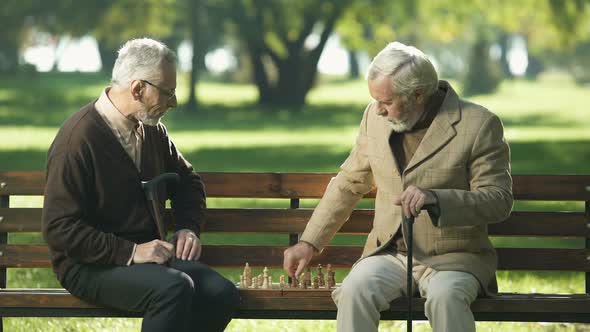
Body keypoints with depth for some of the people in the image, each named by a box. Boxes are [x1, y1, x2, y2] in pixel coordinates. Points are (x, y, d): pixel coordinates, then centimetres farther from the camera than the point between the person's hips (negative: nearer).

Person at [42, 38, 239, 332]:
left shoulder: (152, 131, 8)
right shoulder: (77, 140, -16)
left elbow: (187, 180, 27)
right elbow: (59, 229, -19)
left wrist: (188, 228, 7)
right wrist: (130, 252, -23)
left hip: (146, 253, 7)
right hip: (91, 265, -7)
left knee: (222, 294, -19)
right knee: (174, 288, -34)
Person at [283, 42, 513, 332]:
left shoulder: (478, 125, -8)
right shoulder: (375, 117, 6)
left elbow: (499, 201, -11)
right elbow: (349, 183, 19)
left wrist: (435, 199, -27)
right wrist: (310, 242, 14)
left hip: (453, 258, -3)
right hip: (390, 254, 4)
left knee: (445, 297, -36)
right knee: (355, 290, -29)